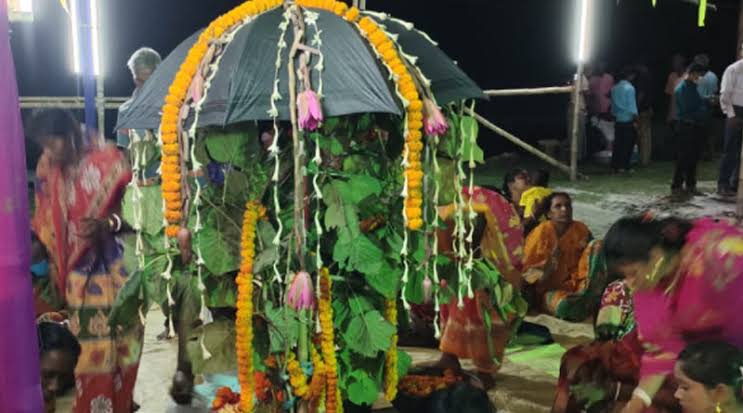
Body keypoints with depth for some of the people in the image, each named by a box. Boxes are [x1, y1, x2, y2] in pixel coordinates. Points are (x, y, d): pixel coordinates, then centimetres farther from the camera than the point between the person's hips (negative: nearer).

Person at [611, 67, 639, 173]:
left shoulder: (614, 88, 8)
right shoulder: (629, 88, -11)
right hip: (628, 120, -6)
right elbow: (632, 105, -14)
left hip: (618, 119, 6)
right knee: (628, 144, 0)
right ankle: (623, 166, 0)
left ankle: (615, 166, 8)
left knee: (618, 143, 8)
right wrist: (635, 120, -11)